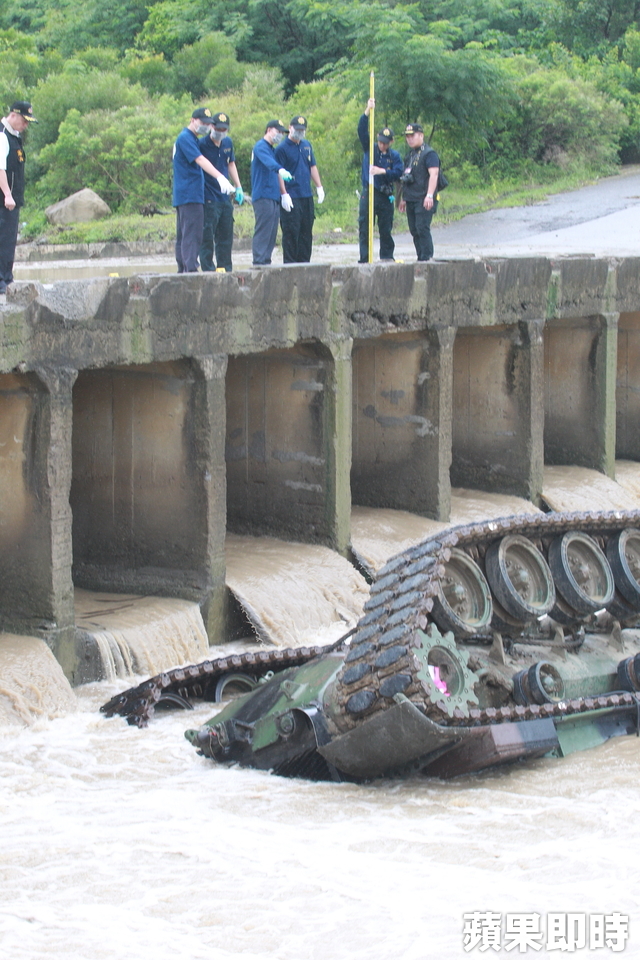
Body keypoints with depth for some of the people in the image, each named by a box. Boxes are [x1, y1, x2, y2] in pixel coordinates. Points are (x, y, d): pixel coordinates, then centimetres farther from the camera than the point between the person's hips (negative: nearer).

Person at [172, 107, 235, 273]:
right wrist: (220, 177, -34)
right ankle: (190, 269, -21)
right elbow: (200, 160, -24)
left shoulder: (191, 138, 21)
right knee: (192, 234, -15)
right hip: (190, 195, -11)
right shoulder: (186, 138, -11)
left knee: (183, 235, 10)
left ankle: (183, 271, 13)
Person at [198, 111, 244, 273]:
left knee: (226, 235, 12)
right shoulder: (202, 144, -10)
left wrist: (238, 187, 20)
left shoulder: (228, 143, 10)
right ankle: (208, 270, -5)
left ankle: (225, 269, 20)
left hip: (225, 198, 7)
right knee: (207, 236, -8)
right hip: (208, 198, -7)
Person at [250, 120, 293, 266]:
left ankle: (266, 261, 8)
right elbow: (268, 162, -28)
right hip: (263, 196, -9)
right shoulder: (261, 147, -7)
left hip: (274, 197, 9)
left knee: (272, 232, 7)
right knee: (263, 230, -14)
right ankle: (259, 262, -17)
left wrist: (284, 193, 21)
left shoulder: (273, 150, 23)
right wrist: (281, 170, -46)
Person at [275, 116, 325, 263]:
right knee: (291, 233, -7)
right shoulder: (282, 148, -6)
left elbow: (313, 167, 21)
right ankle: (290, 264, -3)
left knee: (306, 232, 9)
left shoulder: (307, 145, 15)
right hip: (291, 198, -7)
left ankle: (304, 261, 16)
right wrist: (284, 195, -16)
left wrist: (319, 187, 14)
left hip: (307, 196, 7)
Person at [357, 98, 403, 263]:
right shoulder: (370, 149, 6)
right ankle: (364, 260, -2)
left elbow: (398, 173, -7)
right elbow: (362, 130, -5)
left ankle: (387, 256, 15)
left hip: (385, 196, 0)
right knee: (364, 228, -3)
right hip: (368, 194, 0)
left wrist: (383, 171, -21)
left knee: (385, 229, 6)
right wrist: (367, 111, -16)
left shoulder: (394, 156, 5)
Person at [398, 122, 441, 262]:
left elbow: (433, 174, -18)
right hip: (411, 200, 9)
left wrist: (429, 196, -26)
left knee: (422, 228, -14)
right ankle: (420, 258, 11)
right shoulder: (410, 154, 20)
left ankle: (427, 257, -13)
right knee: (414, 230, 7)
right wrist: (403, 198, 25)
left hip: (424, 200, -9)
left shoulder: (429, 153, -7)